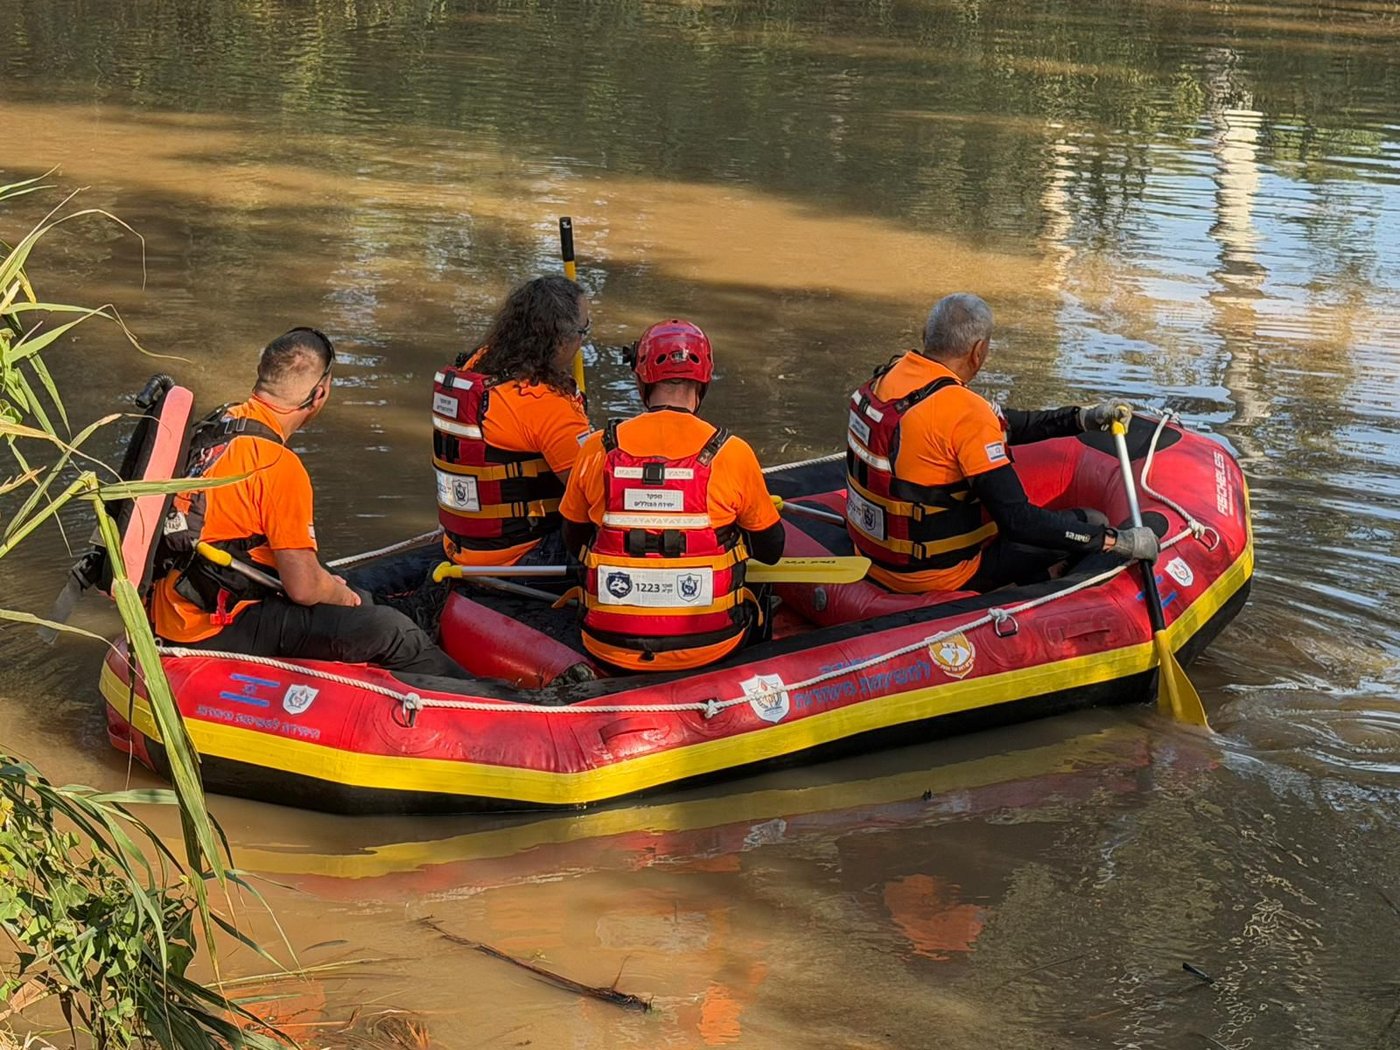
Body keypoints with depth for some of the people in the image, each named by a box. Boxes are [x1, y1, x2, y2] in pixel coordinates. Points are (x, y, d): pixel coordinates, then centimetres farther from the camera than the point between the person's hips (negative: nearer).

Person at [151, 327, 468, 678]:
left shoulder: (215, 425, 6)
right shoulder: (278, 466, -22)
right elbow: (304, 588, -19)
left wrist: (328, 585, 18)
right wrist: (343, 596, 4)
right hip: (216, 632, -10)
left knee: (362, 600, 20)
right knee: (390, 630, -8)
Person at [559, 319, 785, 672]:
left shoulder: (597, 450, -5)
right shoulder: (732, 454, -11)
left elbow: (575, 541, 11)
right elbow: (771, 550, 4)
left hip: (611, 649, 1)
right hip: (708, 648, -1)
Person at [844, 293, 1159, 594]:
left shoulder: (888, 377, 0)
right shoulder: (964, 412, -26)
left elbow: (996, 424, 12)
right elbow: (1019, 521, -25)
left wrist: (1082, 418, 14)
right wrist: (1115, 540, -18)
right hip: (935, 573, -9)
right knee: (1092, 524, 4)